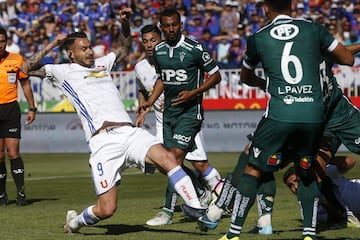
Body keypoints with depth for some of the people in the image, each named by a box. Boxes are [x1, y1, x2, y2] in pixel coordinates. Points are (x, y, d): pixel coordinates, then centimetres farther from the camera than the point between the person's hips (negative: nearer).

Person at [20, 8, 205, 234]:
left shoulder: (101, 64, 26)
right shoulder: (63, 72, 12)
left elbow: (124, 49, 44)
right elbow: (27, 68, 5)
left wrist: (125, 24, 28)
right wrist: (51, 46, 3)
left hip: (131, 132, 5)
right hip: (103, 141, -5)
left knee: (167, 158, -25)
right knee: (107, 209, -8)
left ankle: (199, 210, -26)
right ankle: (75, 222, 24)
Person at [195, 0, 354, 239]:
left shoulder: (258, 39, 8)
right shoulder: (314, 29, 7)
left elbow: (246, 76, 27)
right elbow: (348, 59, 16)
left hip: (280, 114, -2)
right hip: (314, 115, 2)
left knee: (254, 171, 9)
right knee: (307, 173, 20)